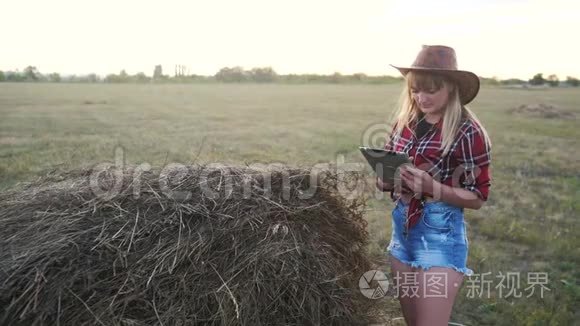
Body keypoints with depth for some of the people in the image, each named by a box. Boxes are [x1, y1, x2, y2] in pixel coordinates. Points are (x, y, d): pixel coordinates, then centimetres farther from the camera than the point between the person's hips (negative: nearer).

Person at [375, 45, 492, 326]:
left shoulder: (468, 132, -14)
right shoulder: (404, 122, 2)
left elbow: (477, 198, -10)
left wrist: (433, 187, -25)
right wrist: (386, 180, -10)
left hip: (440, 235, -5)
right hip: (401, 230, 6)